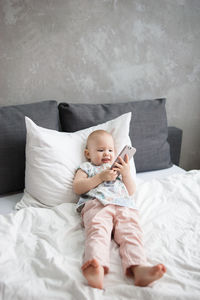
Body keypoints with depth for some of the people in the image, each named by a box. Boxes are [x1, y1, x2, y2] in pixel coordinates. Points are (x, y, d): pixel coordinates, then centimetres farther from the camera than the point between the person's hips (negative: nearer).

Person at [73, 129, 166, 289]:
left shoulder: (119, 168, 41)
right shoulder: (86, 167, 32)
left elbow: (131, 191, 30)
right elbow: (77, 188, 12)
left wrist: (126, 173, 12)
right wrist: (101, 177, 3)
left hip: (124, 206, 3)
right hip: (96, 205, -3)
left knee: (131, 233, -29)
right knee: (98, 231, -36)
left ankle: (139, 268, -53)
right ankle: (97, 269, -60)